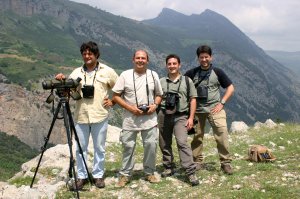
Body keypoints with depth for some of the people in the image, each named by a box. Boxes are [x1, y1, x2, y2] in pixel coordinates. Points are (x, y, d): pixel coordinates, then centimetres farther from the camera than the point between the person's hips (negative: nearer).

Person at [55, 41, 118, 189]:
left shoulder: (107, 71, 1)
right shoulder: (76, 72, 7)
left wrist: (113, 101, -1)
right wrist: (62, 81, -17)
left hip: (100, 116, -2)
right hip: (81, 116, 2)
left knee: (99, 148, 8)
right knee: (81, 148, 8)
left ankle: (98, 175, 22)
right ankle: (81, 176, 19)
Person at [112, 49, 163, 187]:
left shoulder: (153, 75, 5)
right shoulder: (125, 75, -2)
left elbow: (159, 94, 15)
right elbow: (115, 96, -3)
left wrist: (155, 105, -7)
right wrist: (130, 108, -13)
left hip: (149, 118, 2)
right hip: (130, 118, -2)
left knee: (151, 145, 3)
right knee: (128, 146, 4)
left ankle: (149, 173, 20)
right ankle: (125, 174, 16)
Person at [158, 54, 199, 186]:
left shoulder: (187, 81, 6)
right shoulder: (161, 82, 9)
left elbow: (193, 99, 5)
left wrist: (191, 118, -3)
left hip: (180, 116, -3)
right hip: (164, 115, 3)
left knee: (182, 142, -16)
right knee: (164, 144, 9)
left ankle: (191, 172, -16)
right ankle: (169, 168, 25)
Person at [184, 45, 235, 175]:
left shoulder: (217, 72, 2)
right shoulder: (192, 73, 4)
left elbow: (230, 88, 5)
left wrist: (222, 103, -5)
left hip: (214, 108, -1)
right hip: (197, 109, 2)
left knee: (222, 134, -14)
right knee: (197, 136, 6)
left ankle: (226, 163, -7)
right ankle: (198, 162, 19)